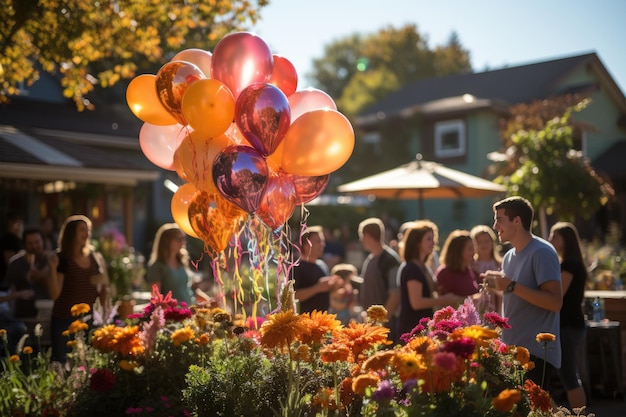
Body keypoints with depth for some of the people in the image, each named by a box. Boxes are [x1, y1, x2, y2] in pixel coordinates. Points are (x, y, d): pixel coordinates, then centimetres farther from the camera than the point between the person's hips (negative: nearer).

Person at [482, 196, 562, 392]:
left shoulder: (542, 252, -11)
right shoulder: (509, 256, 15)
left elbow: (555, 302, -21)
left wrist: (511, 286, -22)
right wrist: (497, 286, 5)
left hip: (536, 353, -8)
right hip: (511, 350, 8)